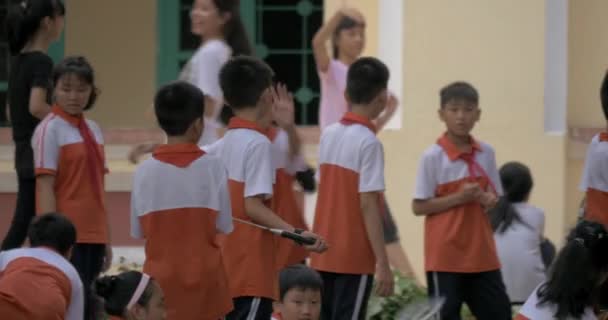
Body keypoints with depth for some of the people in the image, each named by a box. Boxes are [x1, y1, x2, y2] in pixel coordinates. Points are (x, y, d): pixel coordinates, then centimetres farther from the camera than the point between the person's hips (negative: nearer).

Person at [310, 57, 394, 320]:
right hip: (354, 258, -7)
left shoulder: (328, 135, 8)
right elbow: (368, 206, -17)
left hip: (324, 254, 7)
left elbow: (328, 192, 11)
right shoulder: (369, 142, -13)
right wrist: (383, 264, -15)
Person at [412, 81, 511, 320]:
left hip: (482, 254, 5)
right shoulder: (433, 157, -9)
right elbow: (419, 206, -10)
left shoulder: (486, 153, 6)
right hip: (445, 256, -5)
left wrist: (490, 201, -8)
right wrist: (458, 198, -19)